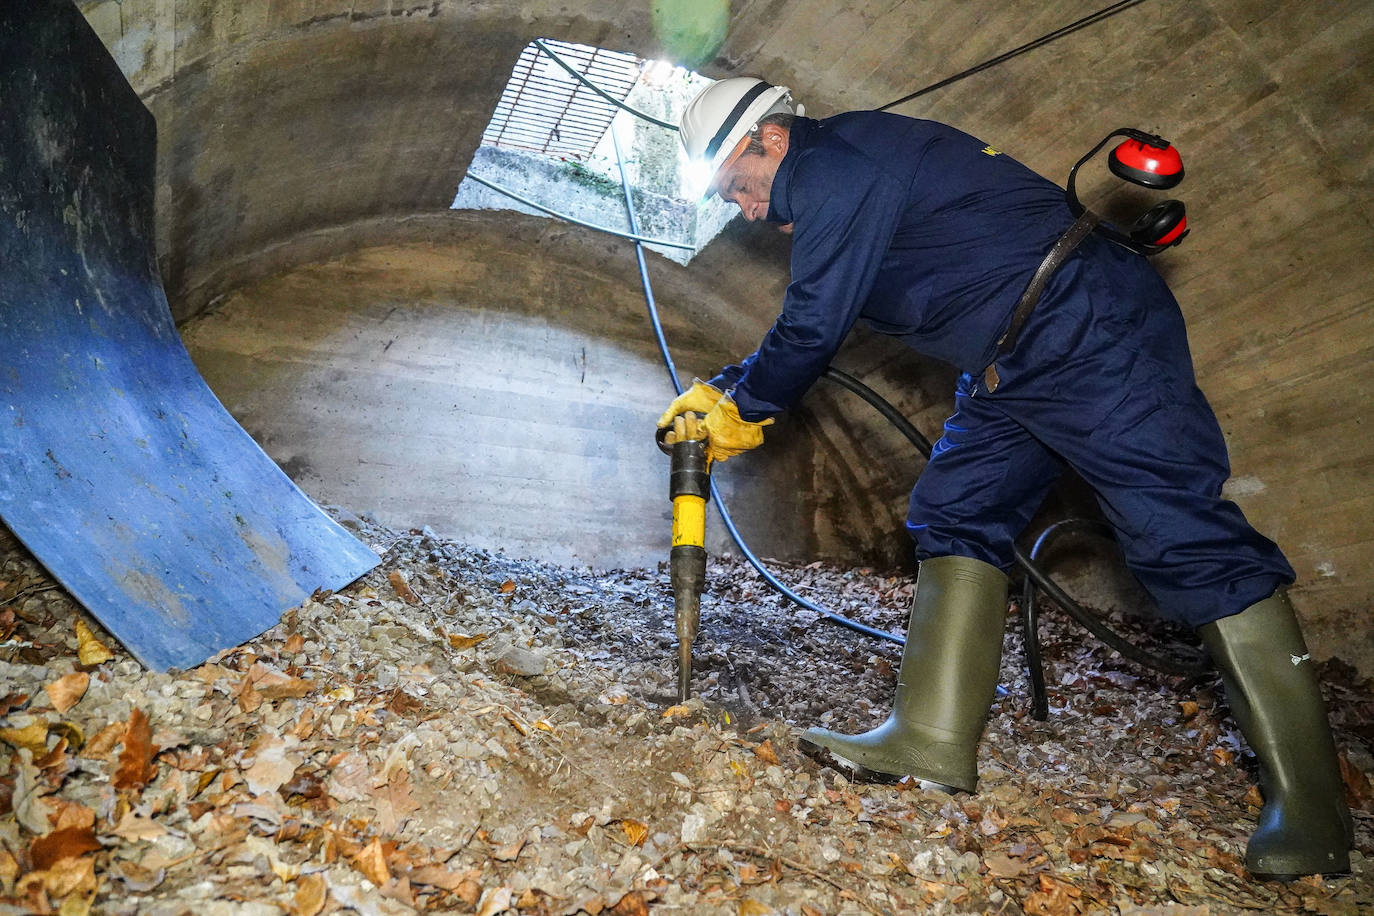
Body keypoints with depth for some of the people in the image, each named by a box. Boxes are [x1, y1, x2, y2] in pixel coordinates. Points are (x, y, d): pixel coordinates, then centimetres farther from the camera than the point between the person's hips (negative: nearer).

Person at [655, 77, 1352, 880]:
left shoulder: (833, 166, -12)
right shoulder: (835, 185, 20)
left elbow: (811, 332, -14)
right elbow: (813, 328, 25)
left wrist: (743, 410, 3)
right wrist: (718, 392, 22)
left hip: (1090, 332, -11)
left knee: (1181, 530, -11)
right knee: (957, 514, 3)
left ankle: (1308, 803, -2)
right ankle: (934, 739, 3)